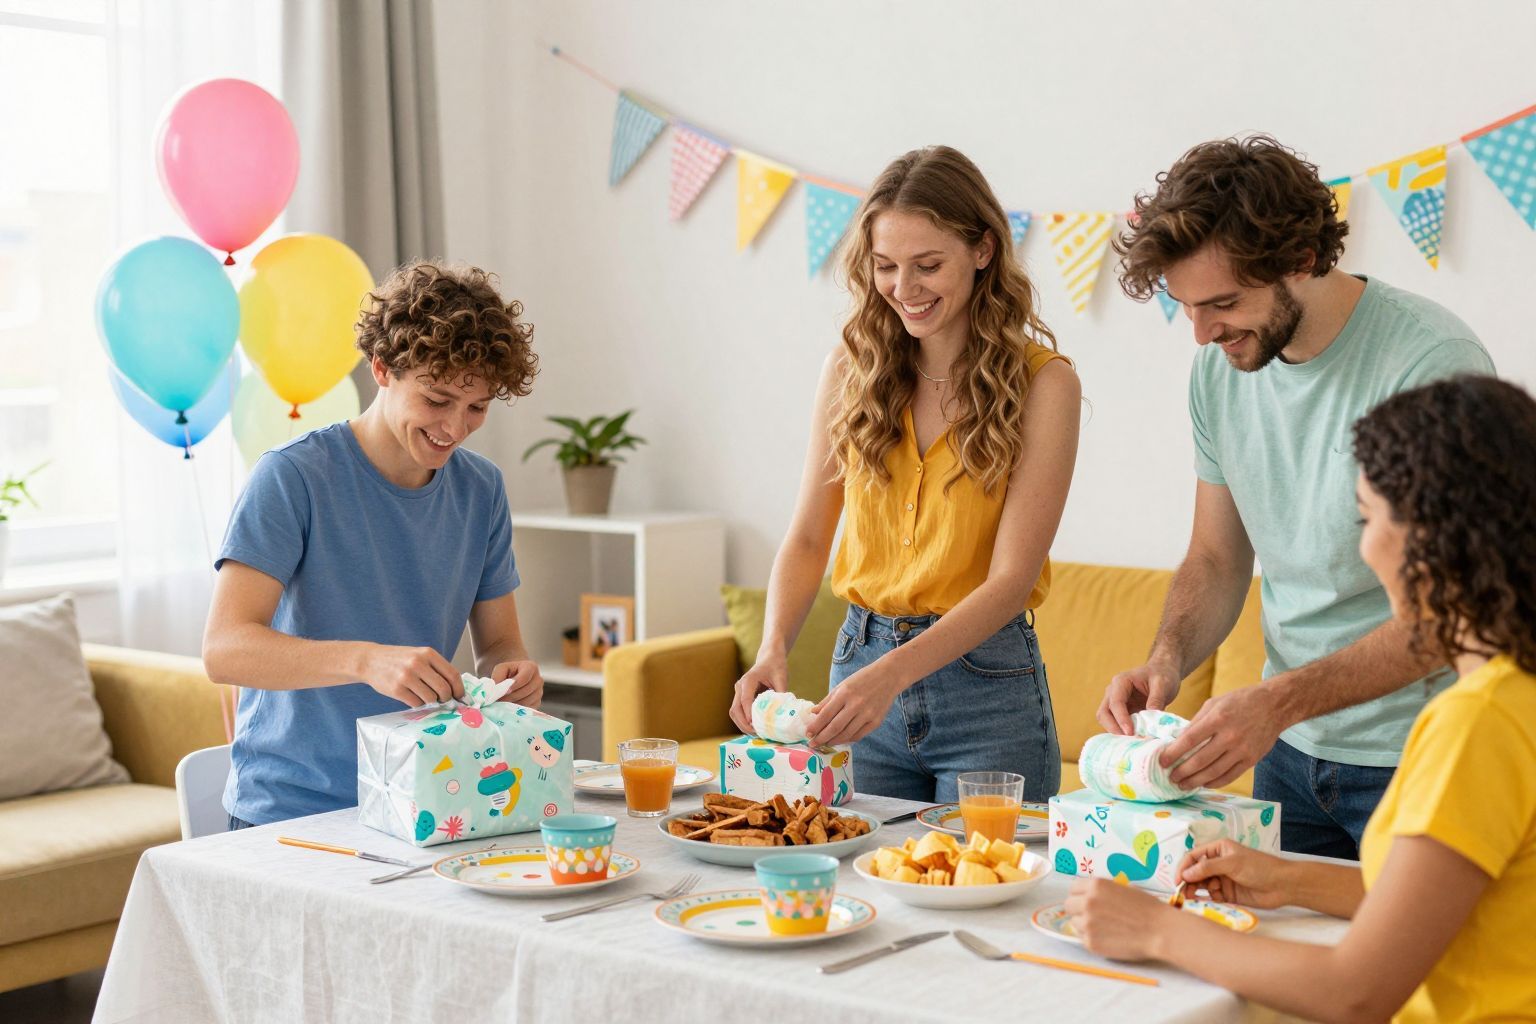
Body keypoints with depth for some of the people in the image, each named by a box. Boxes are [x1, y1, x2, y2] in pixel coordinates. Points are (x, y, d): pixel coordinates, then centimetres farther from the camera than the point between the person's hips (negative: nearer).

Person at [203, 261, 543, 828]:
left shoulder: (481, 488, 8)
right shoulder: (292, 477, -9)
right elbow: (224, 648, -18)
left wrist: (511, 673, -9)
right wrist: (366, 660, -34)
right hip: (287, 813, -4)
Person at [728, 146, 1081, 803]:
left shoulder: (1042, 382, -9)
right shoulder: (851, 369, 2)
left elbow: (1011, 578, -15)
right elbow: (807, 539, 4)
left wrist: (891, 675, -27)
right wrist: (773, 648, -14)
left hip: (986, 682, -3)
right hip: (862, 663, 3)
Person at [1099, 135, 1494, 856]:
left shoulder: (1431, 363, -20)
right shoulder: (1219, 368, 1)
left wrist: (1278, 701, -31)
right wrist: (1167, 659, -10)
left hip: (1419, 756, -5)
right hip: (1289, 748, 6)